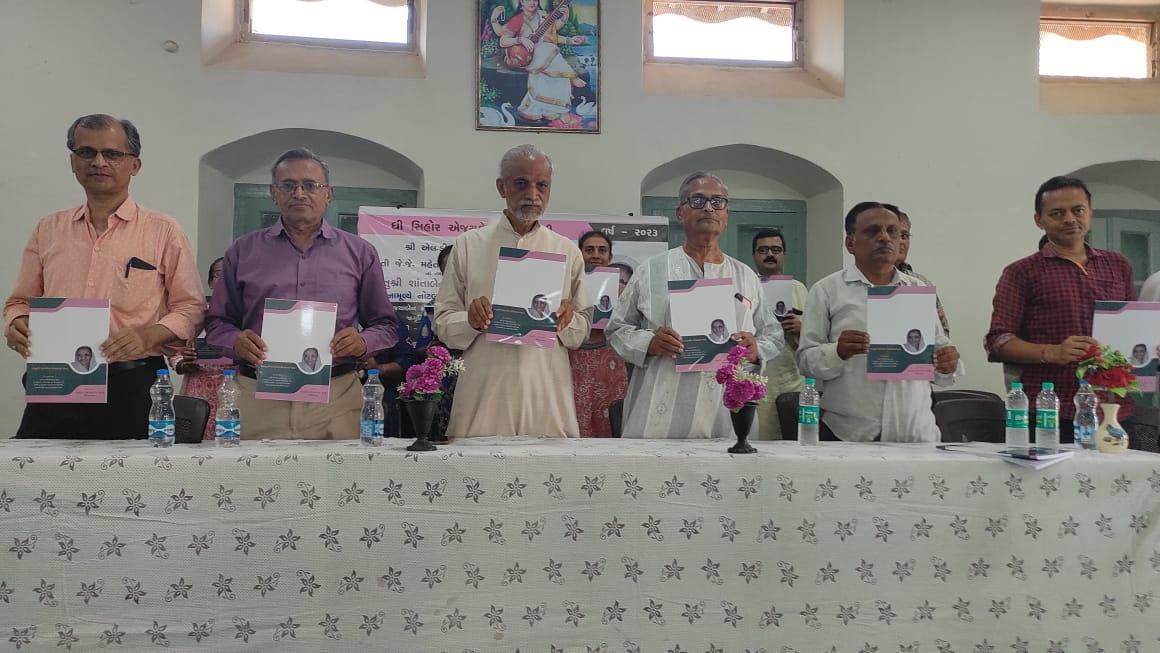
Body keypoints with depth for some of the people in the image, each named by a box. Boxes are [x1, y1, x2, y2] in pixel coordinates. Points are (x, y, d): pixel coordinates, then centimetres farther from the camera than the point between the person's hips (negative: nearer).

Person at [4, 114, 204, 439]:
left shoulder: (164, 231, 3)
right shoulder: (47, 230, 15)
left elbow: (190, 307, 2)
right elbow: (21, 301, 21)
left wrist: (148, 336, -15)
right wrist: (17, 325, -2)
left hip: (132, 387, -3)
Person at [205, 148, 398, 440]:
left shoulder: (359, 253, 10)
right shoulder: (243, 252, 12)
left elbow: (385, 325, 12)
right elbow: (217, 322, 14)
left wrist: (363, 342, -9)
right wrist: (235, 341, -8)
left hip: (336, 398, 0)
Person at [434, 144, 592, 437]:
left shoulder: (567, 251, 11)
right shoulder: (468, 245, 6)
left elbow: (582, 332, 12)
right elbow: (443, 323, 5)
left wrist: (567, 320, -9)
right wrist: (471, 321, -14)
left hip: (548, 395, 1)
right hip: (484, 393, -1)